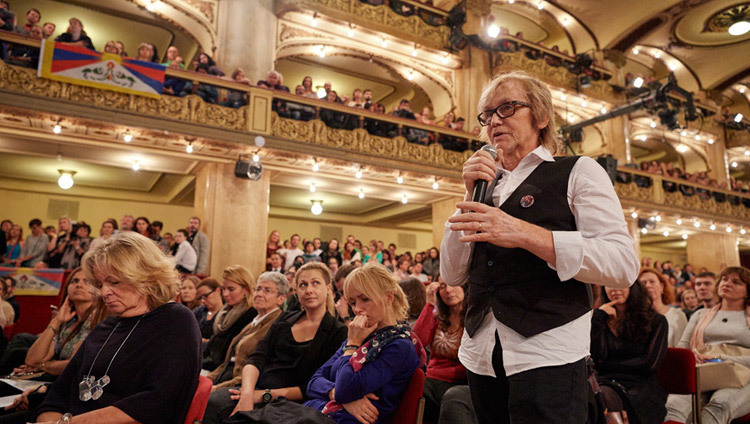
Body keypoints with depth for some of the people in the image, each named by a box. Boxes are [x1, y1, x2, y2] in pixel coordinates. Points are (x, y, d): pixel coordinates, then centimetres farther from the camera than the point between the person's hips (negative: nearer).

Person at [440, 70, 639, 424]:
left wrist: (523, 233, -21)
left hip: (548, 355, -4)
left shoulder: (578, 171, 1)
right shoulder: (488, 186, 12)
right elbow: (452, 275, 6)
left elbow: (623, 265, -12)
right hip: (480, 354, 5)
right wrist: (472, 197, -5)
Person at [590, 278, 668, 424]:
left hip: (640, 386, -2)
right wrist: (598, 318, -3)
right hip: (606, 383, 2)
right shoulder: (602, 320, 14)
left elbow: (651, 364, 0)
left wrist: (609, 365, 0)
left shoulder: (656, 320, 9)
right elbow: (597, 359, -1)